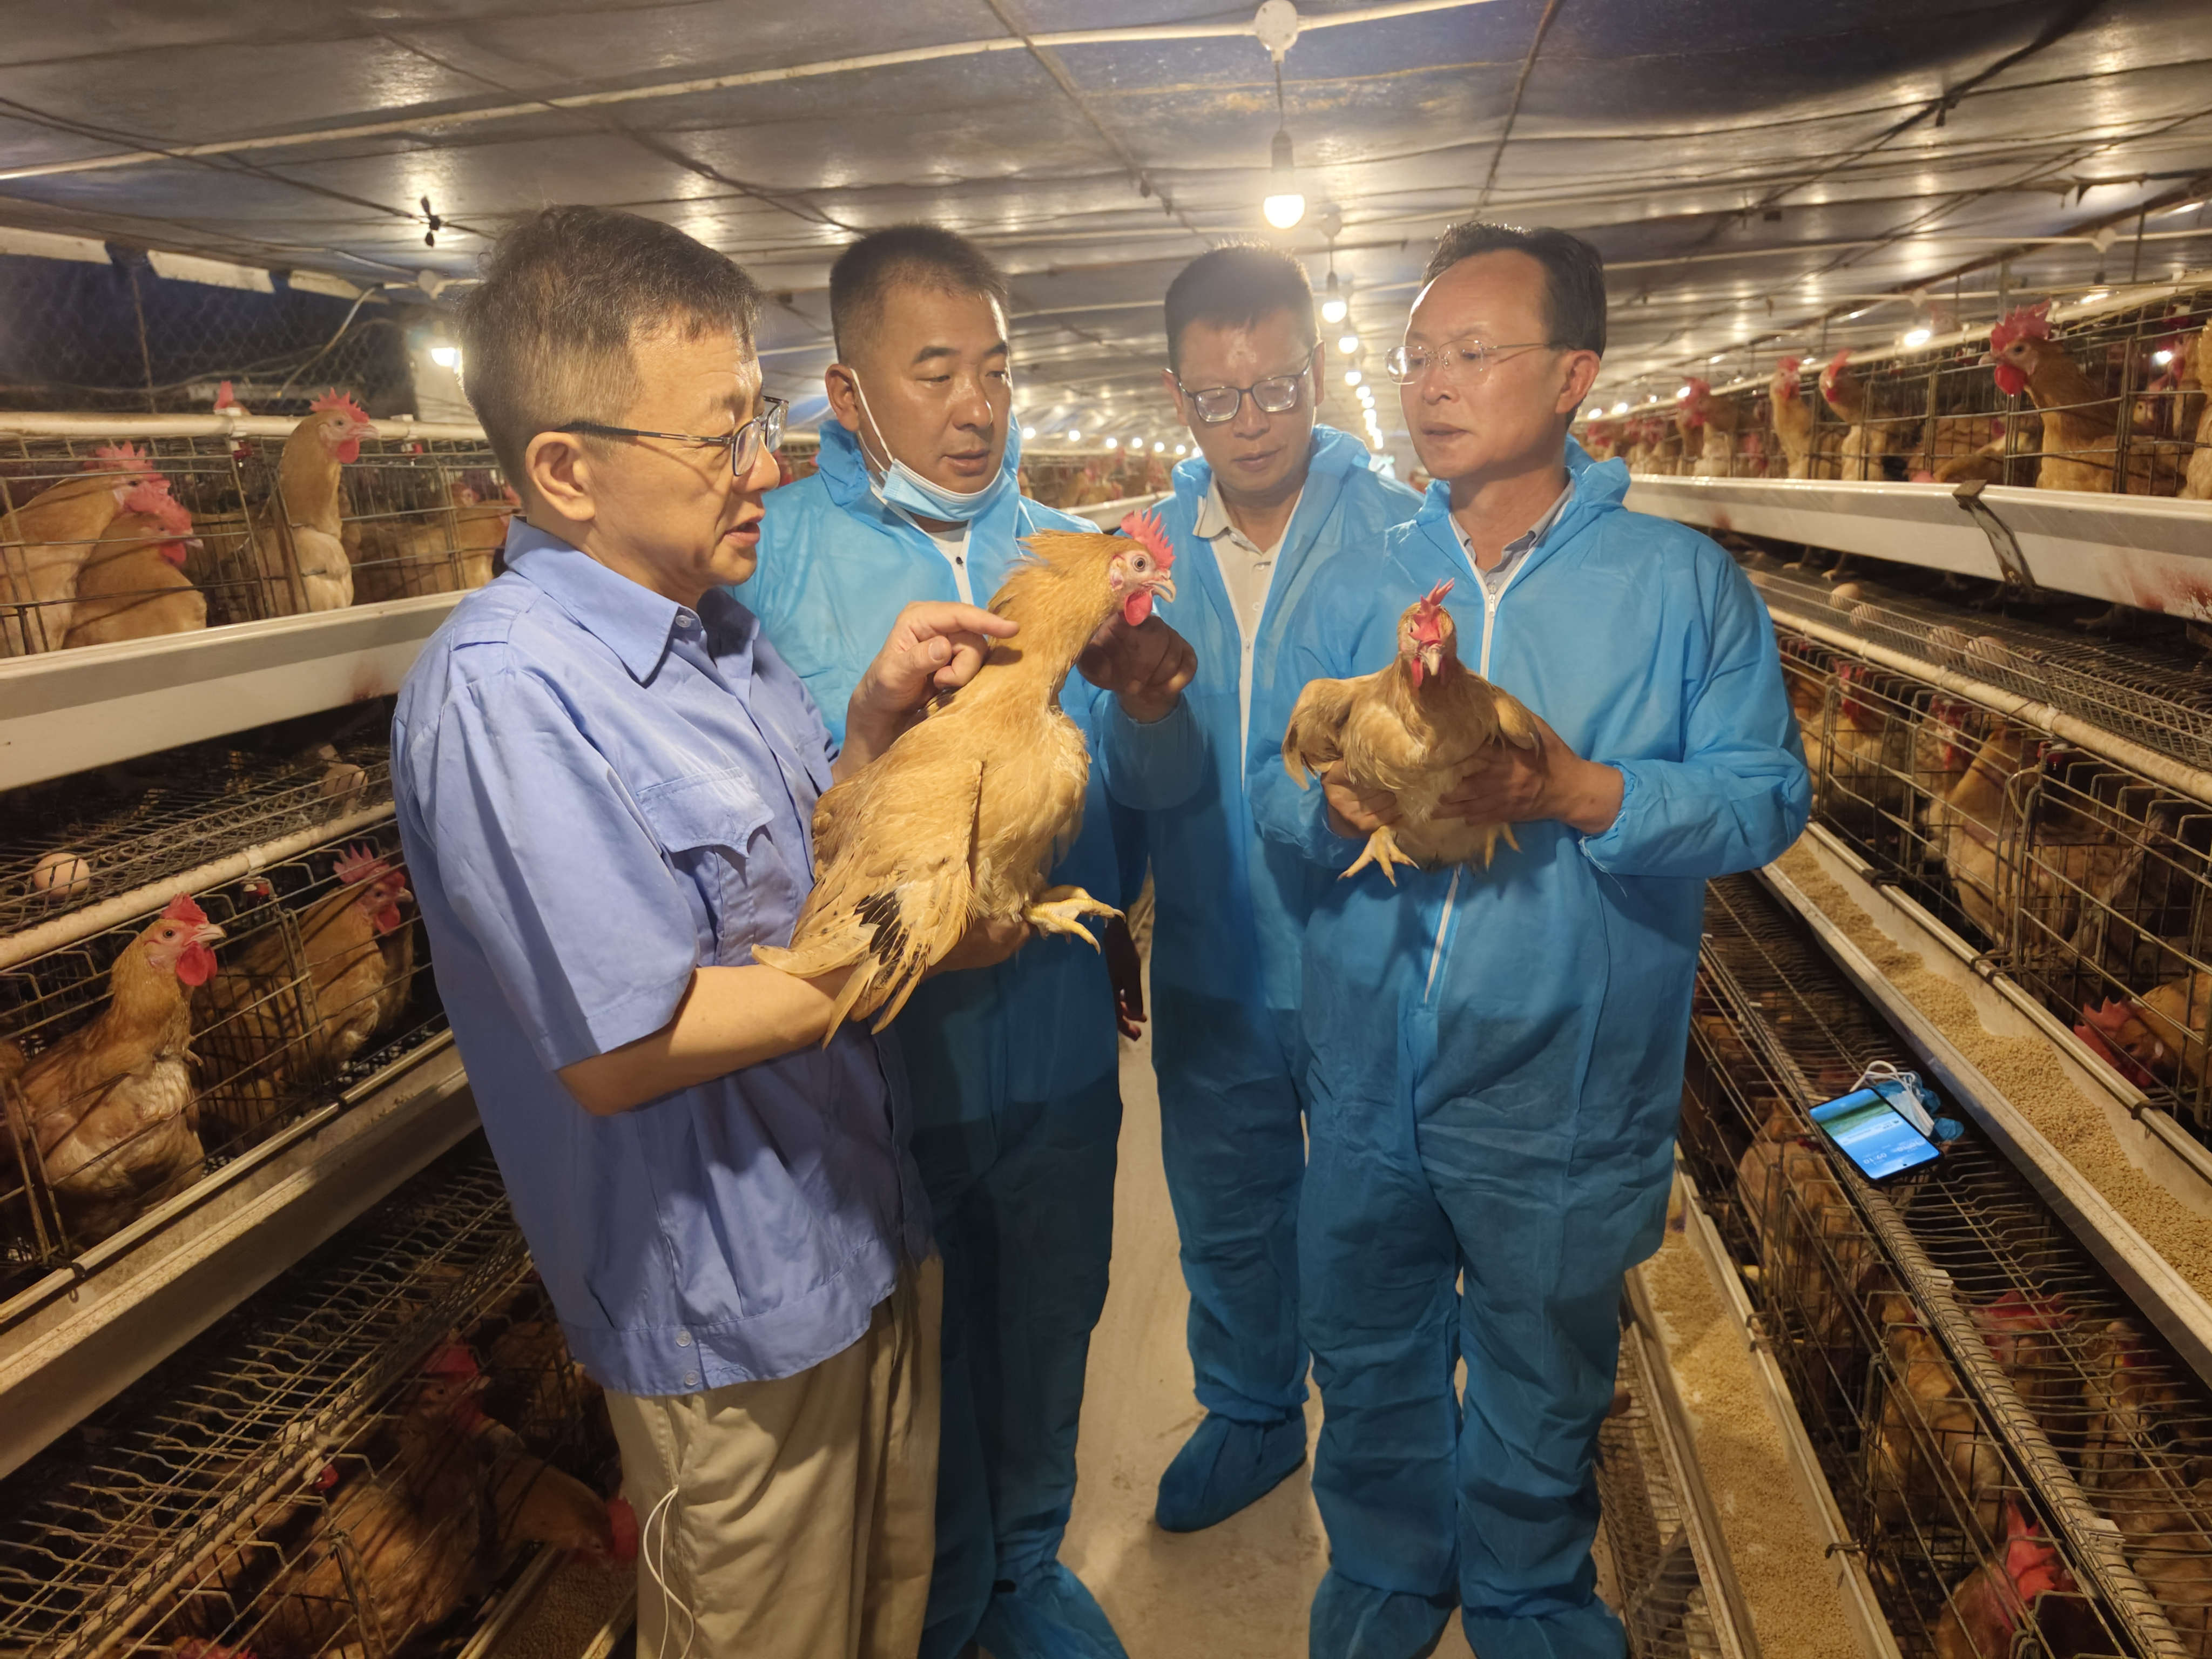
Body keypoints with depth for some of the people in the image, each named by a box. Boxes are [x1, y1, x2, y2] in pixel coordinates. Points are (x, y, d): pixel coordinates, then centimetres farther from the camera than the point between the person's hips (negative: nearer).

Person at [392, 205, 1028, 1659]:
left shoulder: (719, 629, 4)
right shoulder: (504, 687, -25)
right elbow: (620, 1052, -26)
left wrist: (878, 714, -7)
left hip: (876, 1228, 8)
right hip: (737, 1312, -8)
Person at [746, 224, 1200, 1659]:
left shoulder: (1067, 552, 2)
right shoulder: (771, 557, -11)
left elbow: (1161, 791, -4)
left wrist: (1155, 703, -23)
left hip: (1056, 1045, 4)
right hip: (875, 1057, -4)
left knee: (1045, 1335, 24)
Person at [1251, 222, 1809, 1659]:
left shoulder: (1681, 583, -7)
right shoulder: (1354, 590, 4)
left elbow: (1767, 795, -11)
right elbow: (1271, 786, 2)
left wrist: (1578, 793, -25)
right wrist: (1337, 804, -20)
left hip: (1562, 1100, -3)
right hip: (1368, 1087, 3)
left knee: (1539, 1405, 20)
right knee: (1369, 1368, 23)